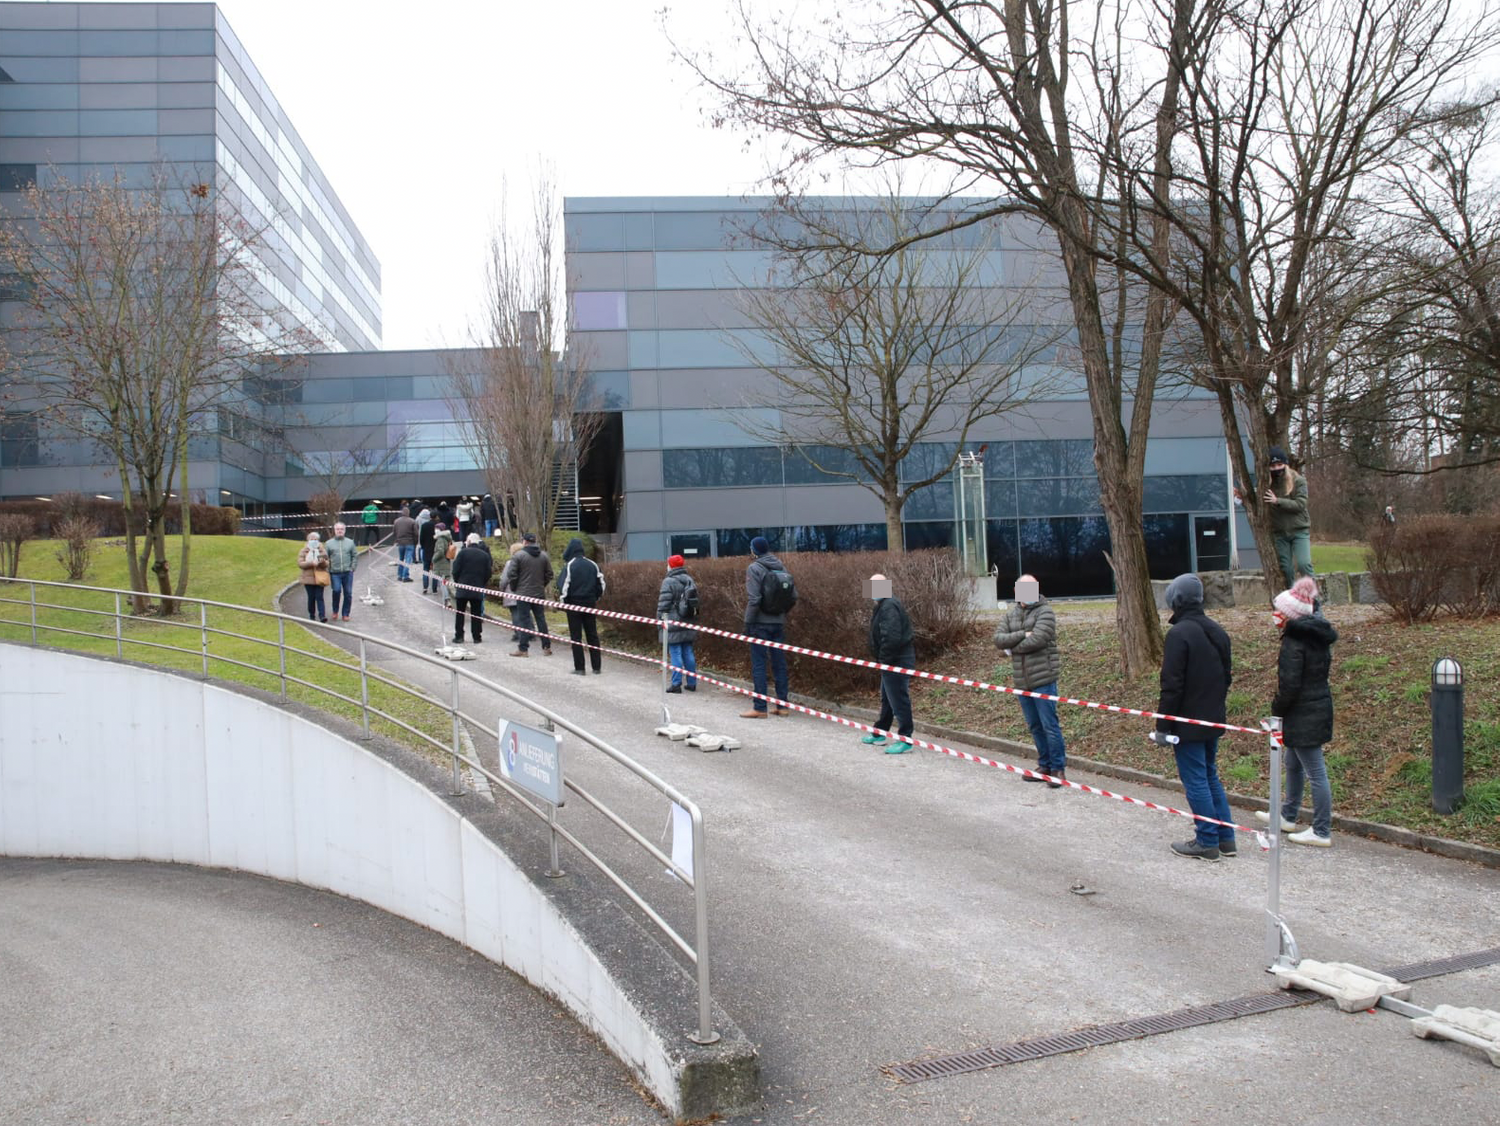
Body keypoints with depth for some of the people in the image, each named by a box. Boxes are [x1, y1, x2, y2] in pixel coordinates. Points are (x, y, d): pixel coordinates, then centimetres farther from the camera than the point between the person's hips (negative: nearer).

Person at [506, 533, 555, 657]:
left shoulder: (518, 555, -10)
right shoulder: (544, 555, 5)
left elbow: (513, 575, -10)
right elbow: (549, 574, 6)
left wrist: (513, 589, 5)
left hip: (523, 594, -4)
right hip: (539, 593, 4)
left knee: (524, 620, -1)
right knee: (541, 619, 11)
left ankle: (523, 649, -1)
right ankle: (547, 647, 13)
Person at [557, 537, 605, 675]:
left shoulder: (569, 566, -11)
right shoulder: (593, 565, 3)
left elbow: (563, 585, -14)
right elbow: (601, 583, 8)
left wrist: (563, 601, -1)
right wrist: (596, 598, 18)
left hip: (574, 603, -4)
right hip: (590, 604, 4)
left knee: (576, 636, 1)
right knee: (592, 634, 10)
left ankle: (579, 668, 0)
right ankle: (597, 666, 11)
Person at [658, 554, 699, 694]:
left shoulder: (669, 581, -12)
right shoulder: (689, 580, 10)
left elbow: (663, 603, -14)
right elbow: (696, 600, 15)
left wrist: (659, 619, -6)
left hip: (674, 624, -7)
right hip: (688, 624, 7)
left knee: (675, 654, -3)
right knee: (688, 653, 12)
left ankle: (676, 684, -3)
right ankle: (691, 682, 16)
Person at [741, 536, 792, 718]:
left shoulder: (754, 568, -10)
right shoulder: (780, 567, 8)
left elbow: (754, 599, -17)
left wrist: (748, 622, -10)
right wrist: (782, 613, 16)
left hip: (760, 623, -6)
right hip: (779, 623, 6)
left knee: (758, 664, -2)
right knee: (779, 664, 10)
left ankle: (760, 708, -2)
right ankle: (782, 705, 14)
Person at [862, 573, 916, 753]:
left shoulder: (889, 606, -20)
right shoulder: (883, 605, 15)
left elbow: (891, 637, -29)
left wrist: (884, 659, -20)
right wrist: (882, 659, 15)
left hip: (897, 660, -11)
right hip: (892, 660, 11)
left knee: (898, 699, -6)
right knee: (887, 698, 21)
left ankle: (905, 740, -2)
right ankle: (880, 734, 33)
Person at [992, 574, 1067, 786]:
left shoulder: (1045, 611, -6)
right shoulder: (1011, 613, 13)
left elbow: (1037, 640, -20)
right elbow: (998, 639, 1)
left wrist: (1012, 647, -7)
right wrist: (1022, 635, -15)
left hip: (1043, 678, -6)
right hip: (1021, 679, 7)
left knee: (1049, 725, -5)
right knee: (1035, 726, 14)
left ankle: (1058, 768, 4)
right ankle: (1044, 766, 24)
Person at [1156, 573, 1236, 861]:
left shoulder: (1179, 634, -18)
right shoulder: (1217, 631, 8)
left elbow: (1171, 685, -20)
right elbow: (1227, 676, 16)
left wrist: (1163, 726, -14)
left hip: (1188, 722, -8)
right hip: (1213, 719, 8)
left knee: (1195, 781, 0)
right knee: (1210, 776, 18)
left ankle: (1207, 842, 5)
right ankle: (1225, 837, 21)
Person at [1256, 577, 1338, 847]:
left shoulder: (1294, 641, -18)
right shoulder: (1318, 637, 10)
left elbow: (1289, 685, -21)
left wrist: (1276, 709, -6)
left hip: (1303, 715, -10)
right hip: (1320, 707, 10)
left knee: (1315, 773, -4)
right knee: (1293, 765, 23)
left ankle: (1322, 832, 2)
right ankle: (1288, 816, 37)